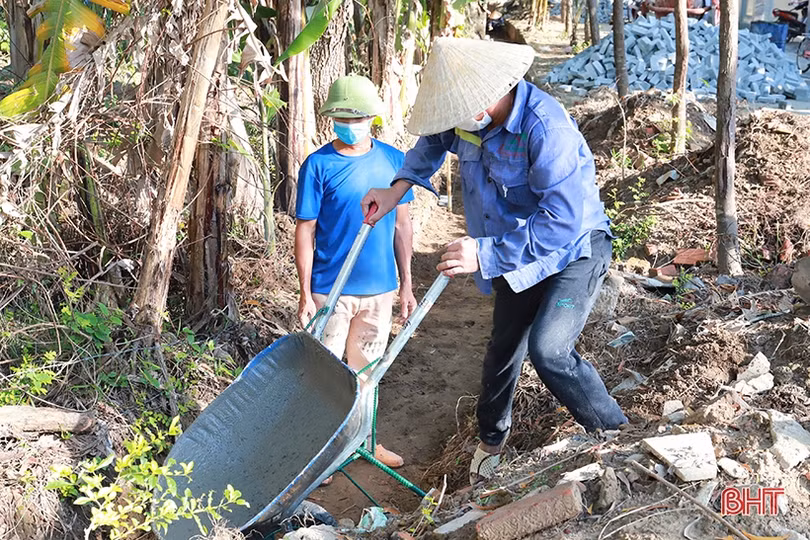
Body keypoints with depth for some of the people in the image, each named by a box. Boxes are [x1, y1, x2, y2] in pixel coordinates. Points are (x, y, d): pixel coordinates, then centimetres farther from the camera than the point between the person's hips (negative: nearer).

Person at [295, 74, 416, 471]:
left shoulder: (393, 159, 1)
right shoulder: (318, 165, -10)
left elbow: (402, 224, 7)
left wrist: (406, 283, 7)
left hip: (380, 287, 4)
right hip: (331, 288, -3)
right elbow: (305, 231, -7)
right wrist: (305, 294, -10)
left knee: (367, 368, 17)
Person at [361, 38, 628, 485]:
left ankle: (615, 436, -2)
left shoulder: (546, 129, -35)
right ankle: (491, 439, 43)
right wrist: (398, 188, 1)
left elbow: (561, 222, -38)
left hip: (573, 250, -7)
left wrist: (486, 255, -38)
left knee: (548, 348, -26)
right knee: (504, 347, 18)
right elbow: (435, 142, 14)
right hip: (517, 251, 7)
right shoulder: (470, 117, -11)